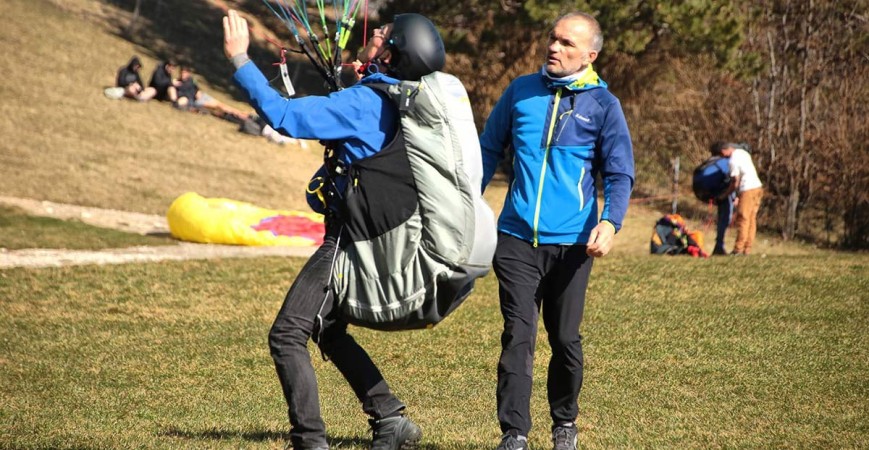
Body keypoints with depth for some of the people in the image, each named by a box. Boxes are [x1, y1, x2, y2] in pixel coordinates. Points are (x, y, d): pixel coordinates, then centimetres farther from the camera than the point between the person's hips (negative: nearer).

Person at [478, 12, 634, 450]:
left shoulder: (603, 105, -1)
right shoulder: (521, 91, 5)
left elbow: (620, 174, -1)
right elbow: (489, 150, 14)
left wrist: (610, 222, -18)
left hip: (571, 243, -1)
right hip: (517, 238, 1)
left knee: (565, 339, 9)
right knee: (518, 336, -8)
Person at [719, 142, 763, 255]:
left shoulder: (733, 160, -13)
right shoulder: (743, 152, 14)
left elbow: (735, 181, -11)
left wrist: (726, 194, 4)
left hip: (748, 190, -9)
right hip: (758, 186, 9)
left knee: (743, 219, -5)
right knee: (752, 219, 8)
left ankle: (738, 249, -4)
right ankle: (747, 249, 8)